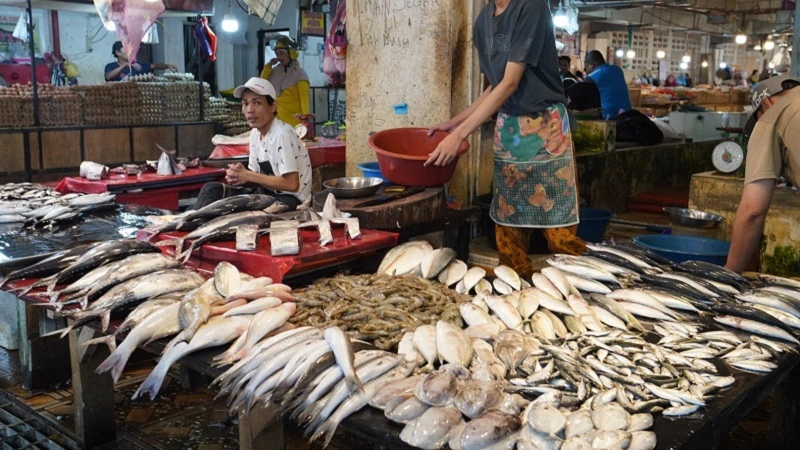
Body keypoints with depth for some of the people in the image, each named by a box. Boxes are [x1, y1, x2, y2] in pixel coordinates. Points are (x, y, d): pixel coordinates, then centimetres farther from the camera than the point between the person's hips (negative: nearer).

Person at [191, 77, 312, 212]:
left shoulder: (282, 134, -20)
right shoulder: (255, 133, 6)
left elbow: (292, 184, -25)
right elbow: (260, 175, 12)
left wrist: (249, 176, -18)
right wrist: (239, 175, -11)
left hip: (290, 199, -9)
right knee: (211, 190, -2)